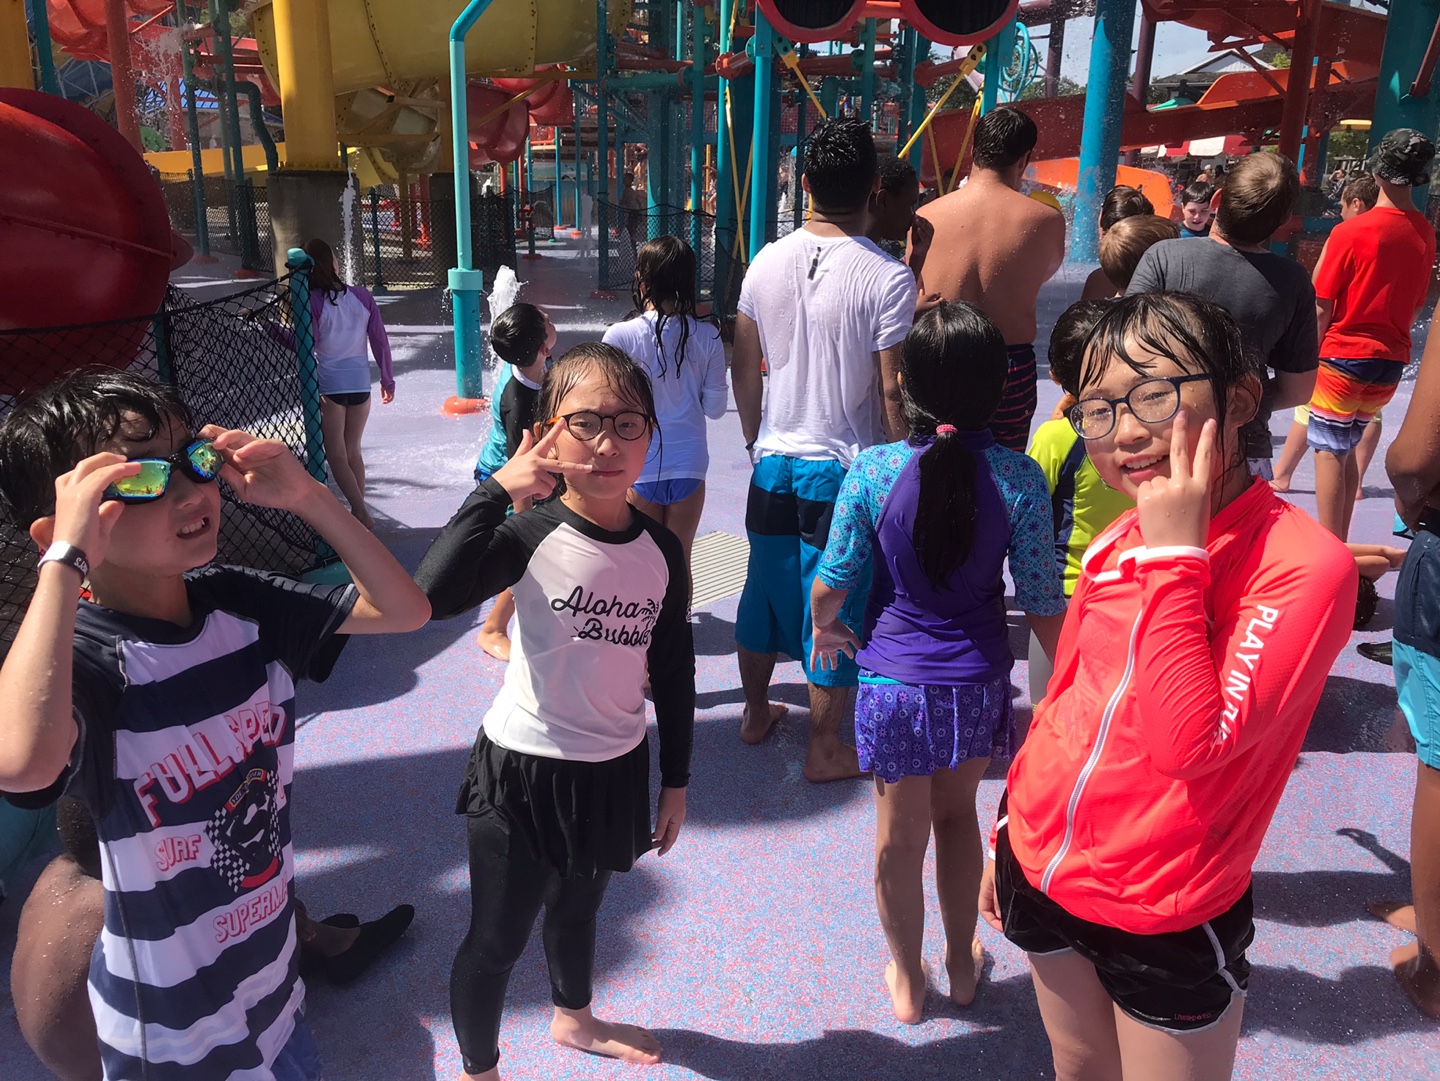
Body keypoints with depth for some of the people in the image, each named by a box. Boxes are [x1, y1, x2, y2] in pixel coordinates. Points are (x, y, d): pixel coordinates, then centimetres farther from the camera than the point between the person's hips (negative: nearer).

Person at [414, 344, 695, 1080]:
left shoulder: (660, 548, -5)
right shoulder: (531, 534, -19)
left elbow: (673, 670, 4)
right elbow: (433, 595, -39)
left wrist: (676, 780, 10)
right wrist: (496, 488, -34)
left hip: (615, 767, 5)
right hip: (524, 766, -4)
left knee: (579, 908, 29)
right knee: (497, 938, 11)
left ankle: (573, 1018, 58)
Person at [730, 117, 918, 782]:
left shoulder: (766, 264, 0)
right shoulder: (888, 278, -15)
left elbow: (744, 368, 6)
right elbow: (892, 390, -15)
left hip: (774, 463, 5)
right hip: (847, 471, -5)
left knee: (765, 588, 19)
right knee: (836, 608, 7)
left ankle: (755, 712, 37)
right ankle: (823, 749, 21)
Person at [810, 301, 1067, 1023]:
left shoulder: (874, 470, -15)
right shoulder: (1018, 478, -13)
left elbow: (831, 581, -8)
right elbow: (1043, 603, -7)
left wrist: (825, 629, 13)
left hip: (894, 681, -1)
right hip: (977, 683, 2)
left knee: (899, 837, 16)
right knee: (957, 815, 25)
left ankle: (907, 981, 37)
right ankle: (962, 963, 43)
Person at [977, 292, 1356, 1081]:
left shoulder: (1304, 564, -20)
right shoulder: (1114, 543, -1)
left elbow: (1194, 743, -30)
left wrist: (1174, 556, -26)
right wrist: (1008, 837, 16)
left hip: (1167, 924, -5)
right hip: (1044, 871, 6)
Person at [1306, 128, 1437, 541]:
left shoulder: (1350, 232, -14)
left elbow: (1322, 308, -12)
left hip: (1344, 356, -6)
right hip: (1392, 360, 6)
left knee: (1329, 452, 0)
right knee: (1346, 448, 17)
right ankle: (1339, 544, 22)